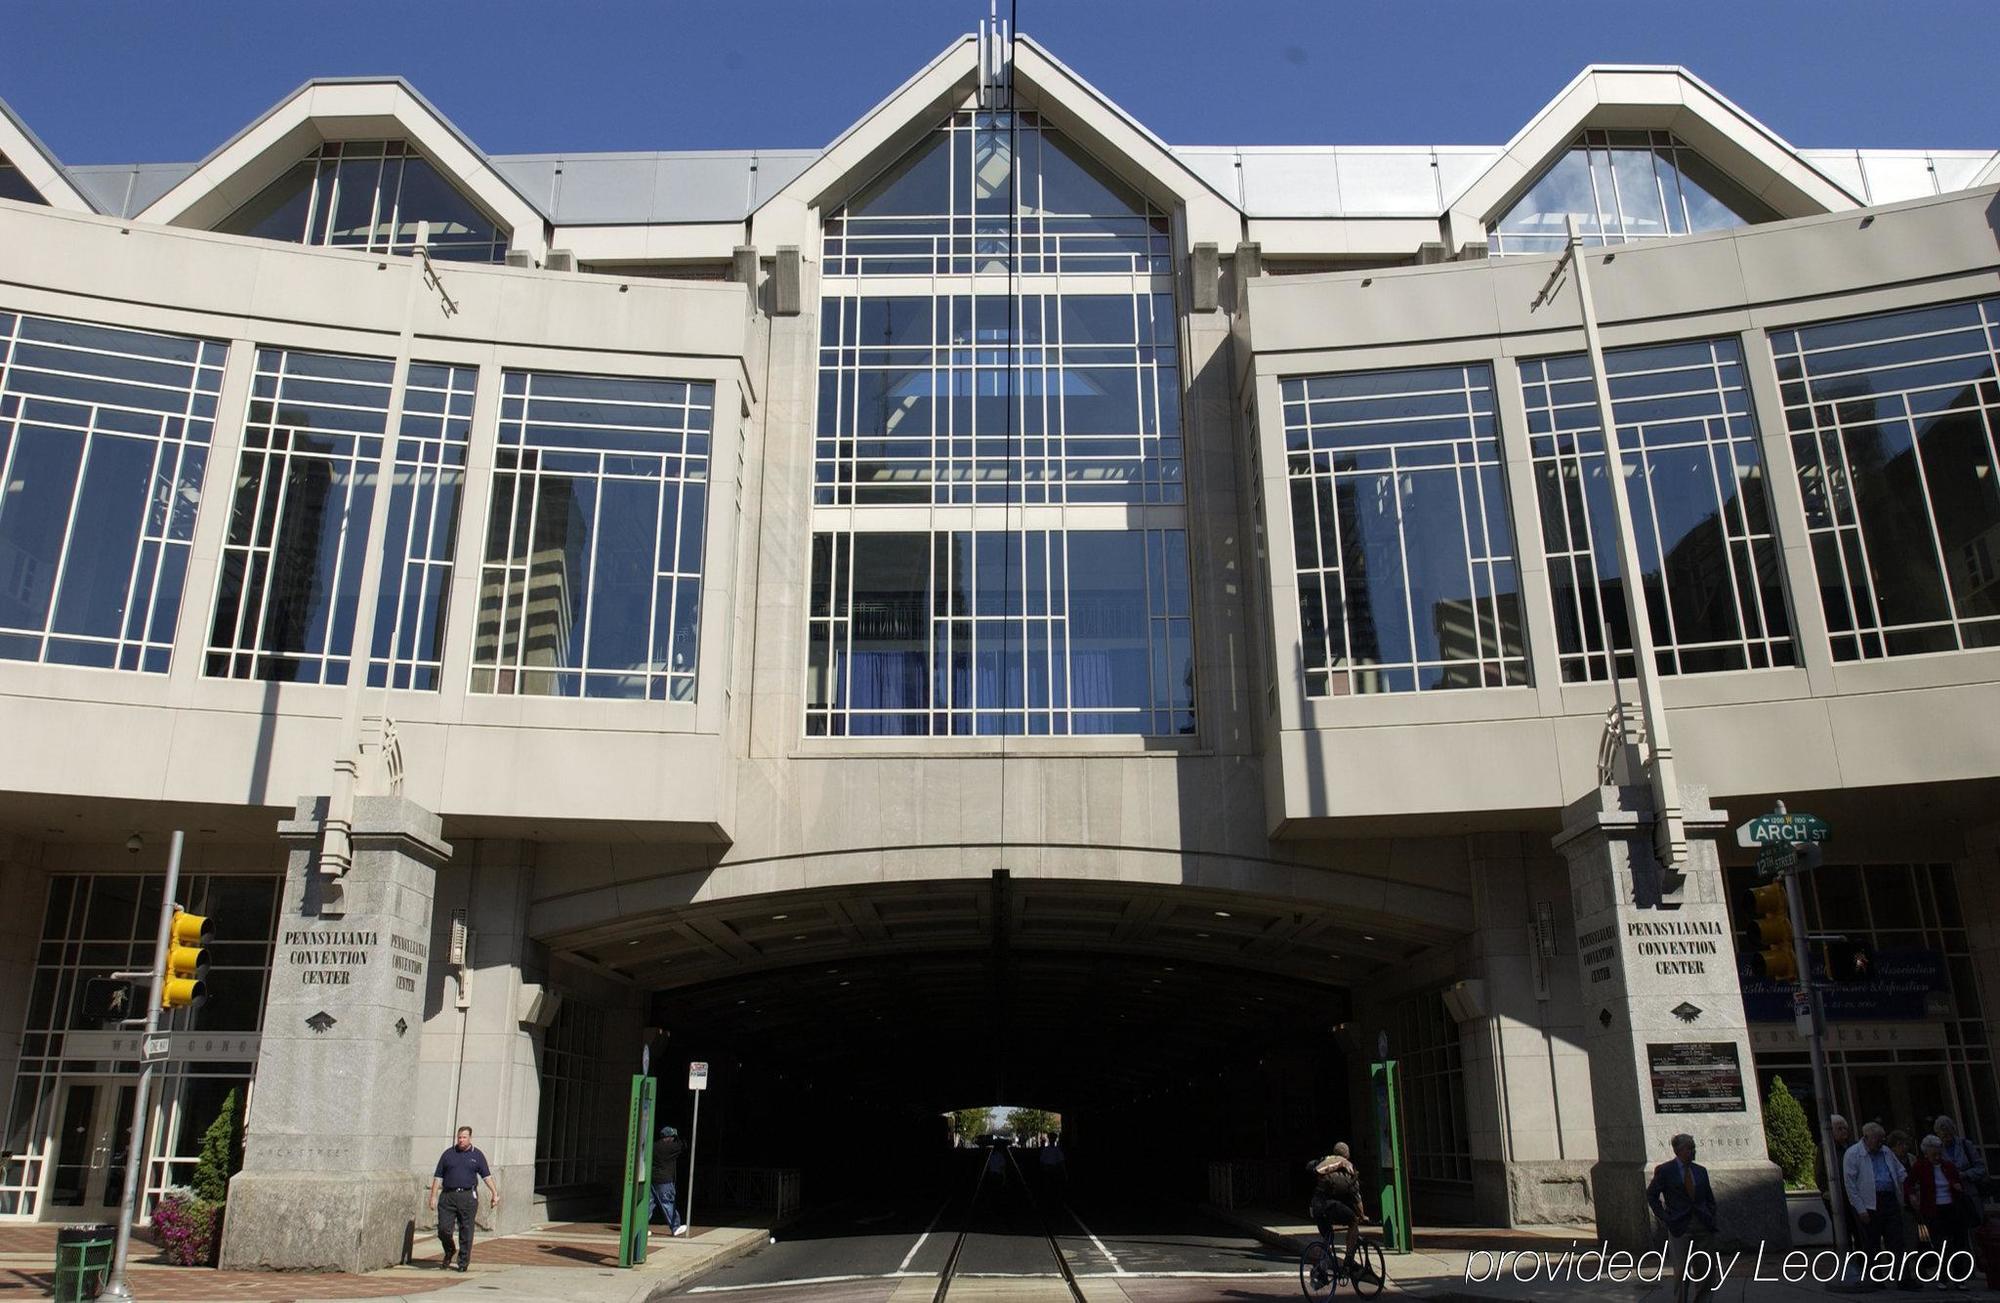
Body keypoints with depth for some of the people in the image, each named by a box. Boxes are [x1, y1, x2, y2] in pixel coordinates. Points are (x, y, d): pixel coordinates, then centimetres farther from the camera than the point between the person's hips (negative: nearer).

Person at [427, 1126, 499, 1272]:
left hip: (468, 1196, -1)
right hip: (448, 1196, 1)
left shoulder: (477, 1155, 8)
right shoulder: (448, 1154, 9)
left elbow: (487, 1176, 8)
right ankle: (449, 1251, 26)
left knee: (466, 1231, 0)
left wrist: (495, 1193, 2)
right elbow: (438, 1177, 9)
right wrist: (433, 1196, 2)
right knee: (443, 1229, -3)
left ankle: (463, 1262, 11)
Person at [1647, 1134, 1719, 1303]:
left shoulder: (1701, 1171, 11)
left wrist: (1711, 1219, 7)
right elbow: (1651, 1195, 3)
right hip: (1679, 1226, -4)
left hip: (1703, 1225, 4)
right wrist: (1664, 1218, -5)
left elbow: (1710, 1199, 20)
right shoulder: (1664, 1170, -2)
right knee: (1681, 1272, -2)